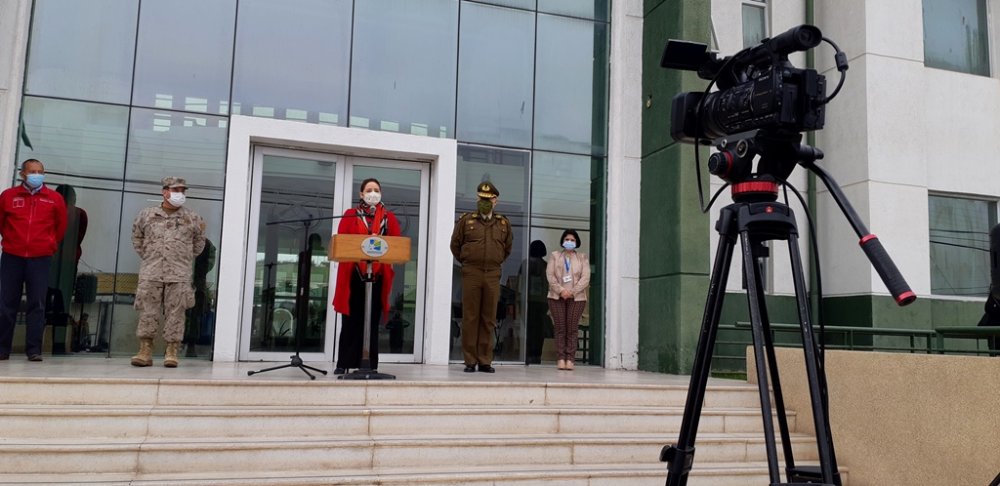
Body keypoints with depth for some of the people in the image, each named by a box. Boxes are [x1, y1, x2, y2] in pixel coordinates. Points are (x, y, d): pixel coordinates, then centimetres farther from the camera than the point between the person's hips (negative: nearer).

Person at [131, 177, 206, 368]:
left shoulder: (192, 218, 7)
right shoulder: (146, 214, 9)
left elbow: (199, 243, 19)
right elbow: (137, 238, 21)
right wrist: (147, 256, 14)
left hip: (179, 275, -1)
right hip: (150, 273, 1)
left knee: (175, 314, -1)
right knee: (147, 312, 0)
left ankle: (171, 353, 4)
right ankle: (145, 352, 5)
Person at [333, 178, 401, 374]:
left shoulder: (389, 217, 13)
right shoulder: (350, 215, 10)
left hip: (378, 275, 1)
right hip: (353, 274, -1)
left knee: (372, 321, 3)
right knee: (351, 320, 0)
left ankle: (369, 365, 7)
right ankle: (344, 363, 5)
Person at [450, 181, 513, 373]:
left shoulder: (503, 223, 11)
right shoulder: (466, 220, 4)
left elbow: (507, 247, 23)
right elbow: (455, 244, 11)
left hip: (493, 275, 2)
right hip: (471, 274, -2)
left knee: (489, 319, 4)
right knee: (470, 318, 0)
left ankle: (485, 361, 11)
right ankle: (470, 360, 6)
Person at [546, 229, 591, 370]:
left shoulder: (582, 258, 12)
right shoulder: (554, 256, 14)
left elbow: (585, 278, 1)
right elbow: (550, 275, 2)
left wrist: (572, 291, -11)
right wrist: (561, 290, -12)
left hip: (577, 297, 0)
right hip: (557, 296, 0)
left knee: (572, 328, -3)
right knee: (560, 328, -3)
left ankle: (570, 359, -3)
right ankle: (560, 358, -3)